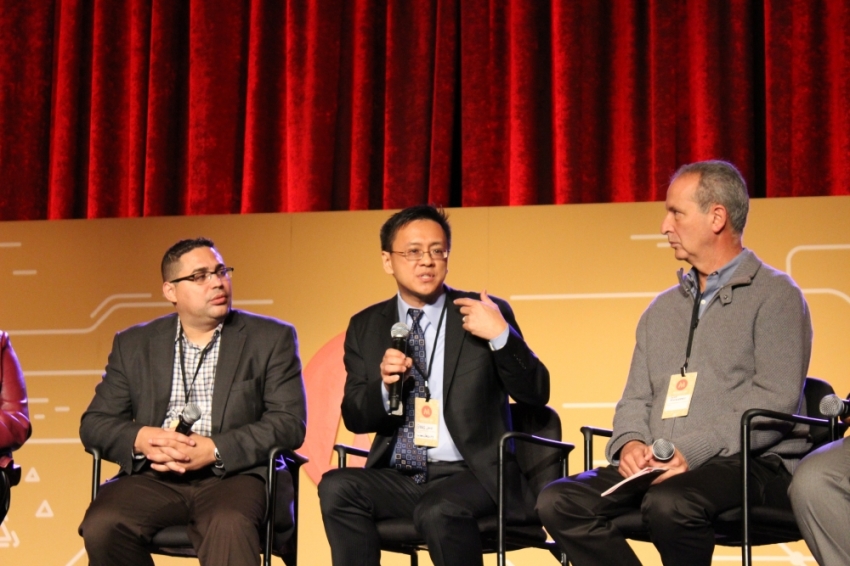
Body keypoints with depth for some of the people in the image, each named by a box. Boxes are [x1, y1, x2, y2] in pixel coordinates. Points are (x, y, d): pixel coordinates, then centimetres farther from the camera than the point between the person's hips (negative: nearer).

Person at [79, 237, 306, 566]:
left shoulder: (271, 339, 9)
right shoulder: (134, 344, 16)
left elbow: (290, 423, -1)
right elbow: (94, 424, 12)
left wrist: (215, 450, -15)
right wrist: (138, 439, -12)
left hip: (233, 475, -2)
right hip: (154, 477, 3)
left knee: (229, 526, -37)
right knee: (102, 526, -28)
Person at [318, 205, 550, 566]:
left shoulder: (486, 314, 3)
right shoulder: (366, 327, 11)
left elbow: (535, 395, -1)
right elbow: (354, 417, 8)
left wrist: (500, 335, -17)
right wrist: (384, 385, -14)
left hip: (470, 475, -3)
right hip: (397, 477, 3)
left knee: (437, 510, -34)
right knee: (336, 488, -25)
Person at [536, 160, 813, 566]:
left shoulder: (775, 295, 1)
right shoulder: (662, 309, 23)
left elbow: (775, 400, -11)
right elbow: (636, 398, 20)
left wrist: (691, 451, -20)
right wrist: (631, 442, -4)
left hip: (749, 462, -6)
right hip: (660, 468, 7)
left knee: (668, 502, -39)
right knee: (557, 502, -18)